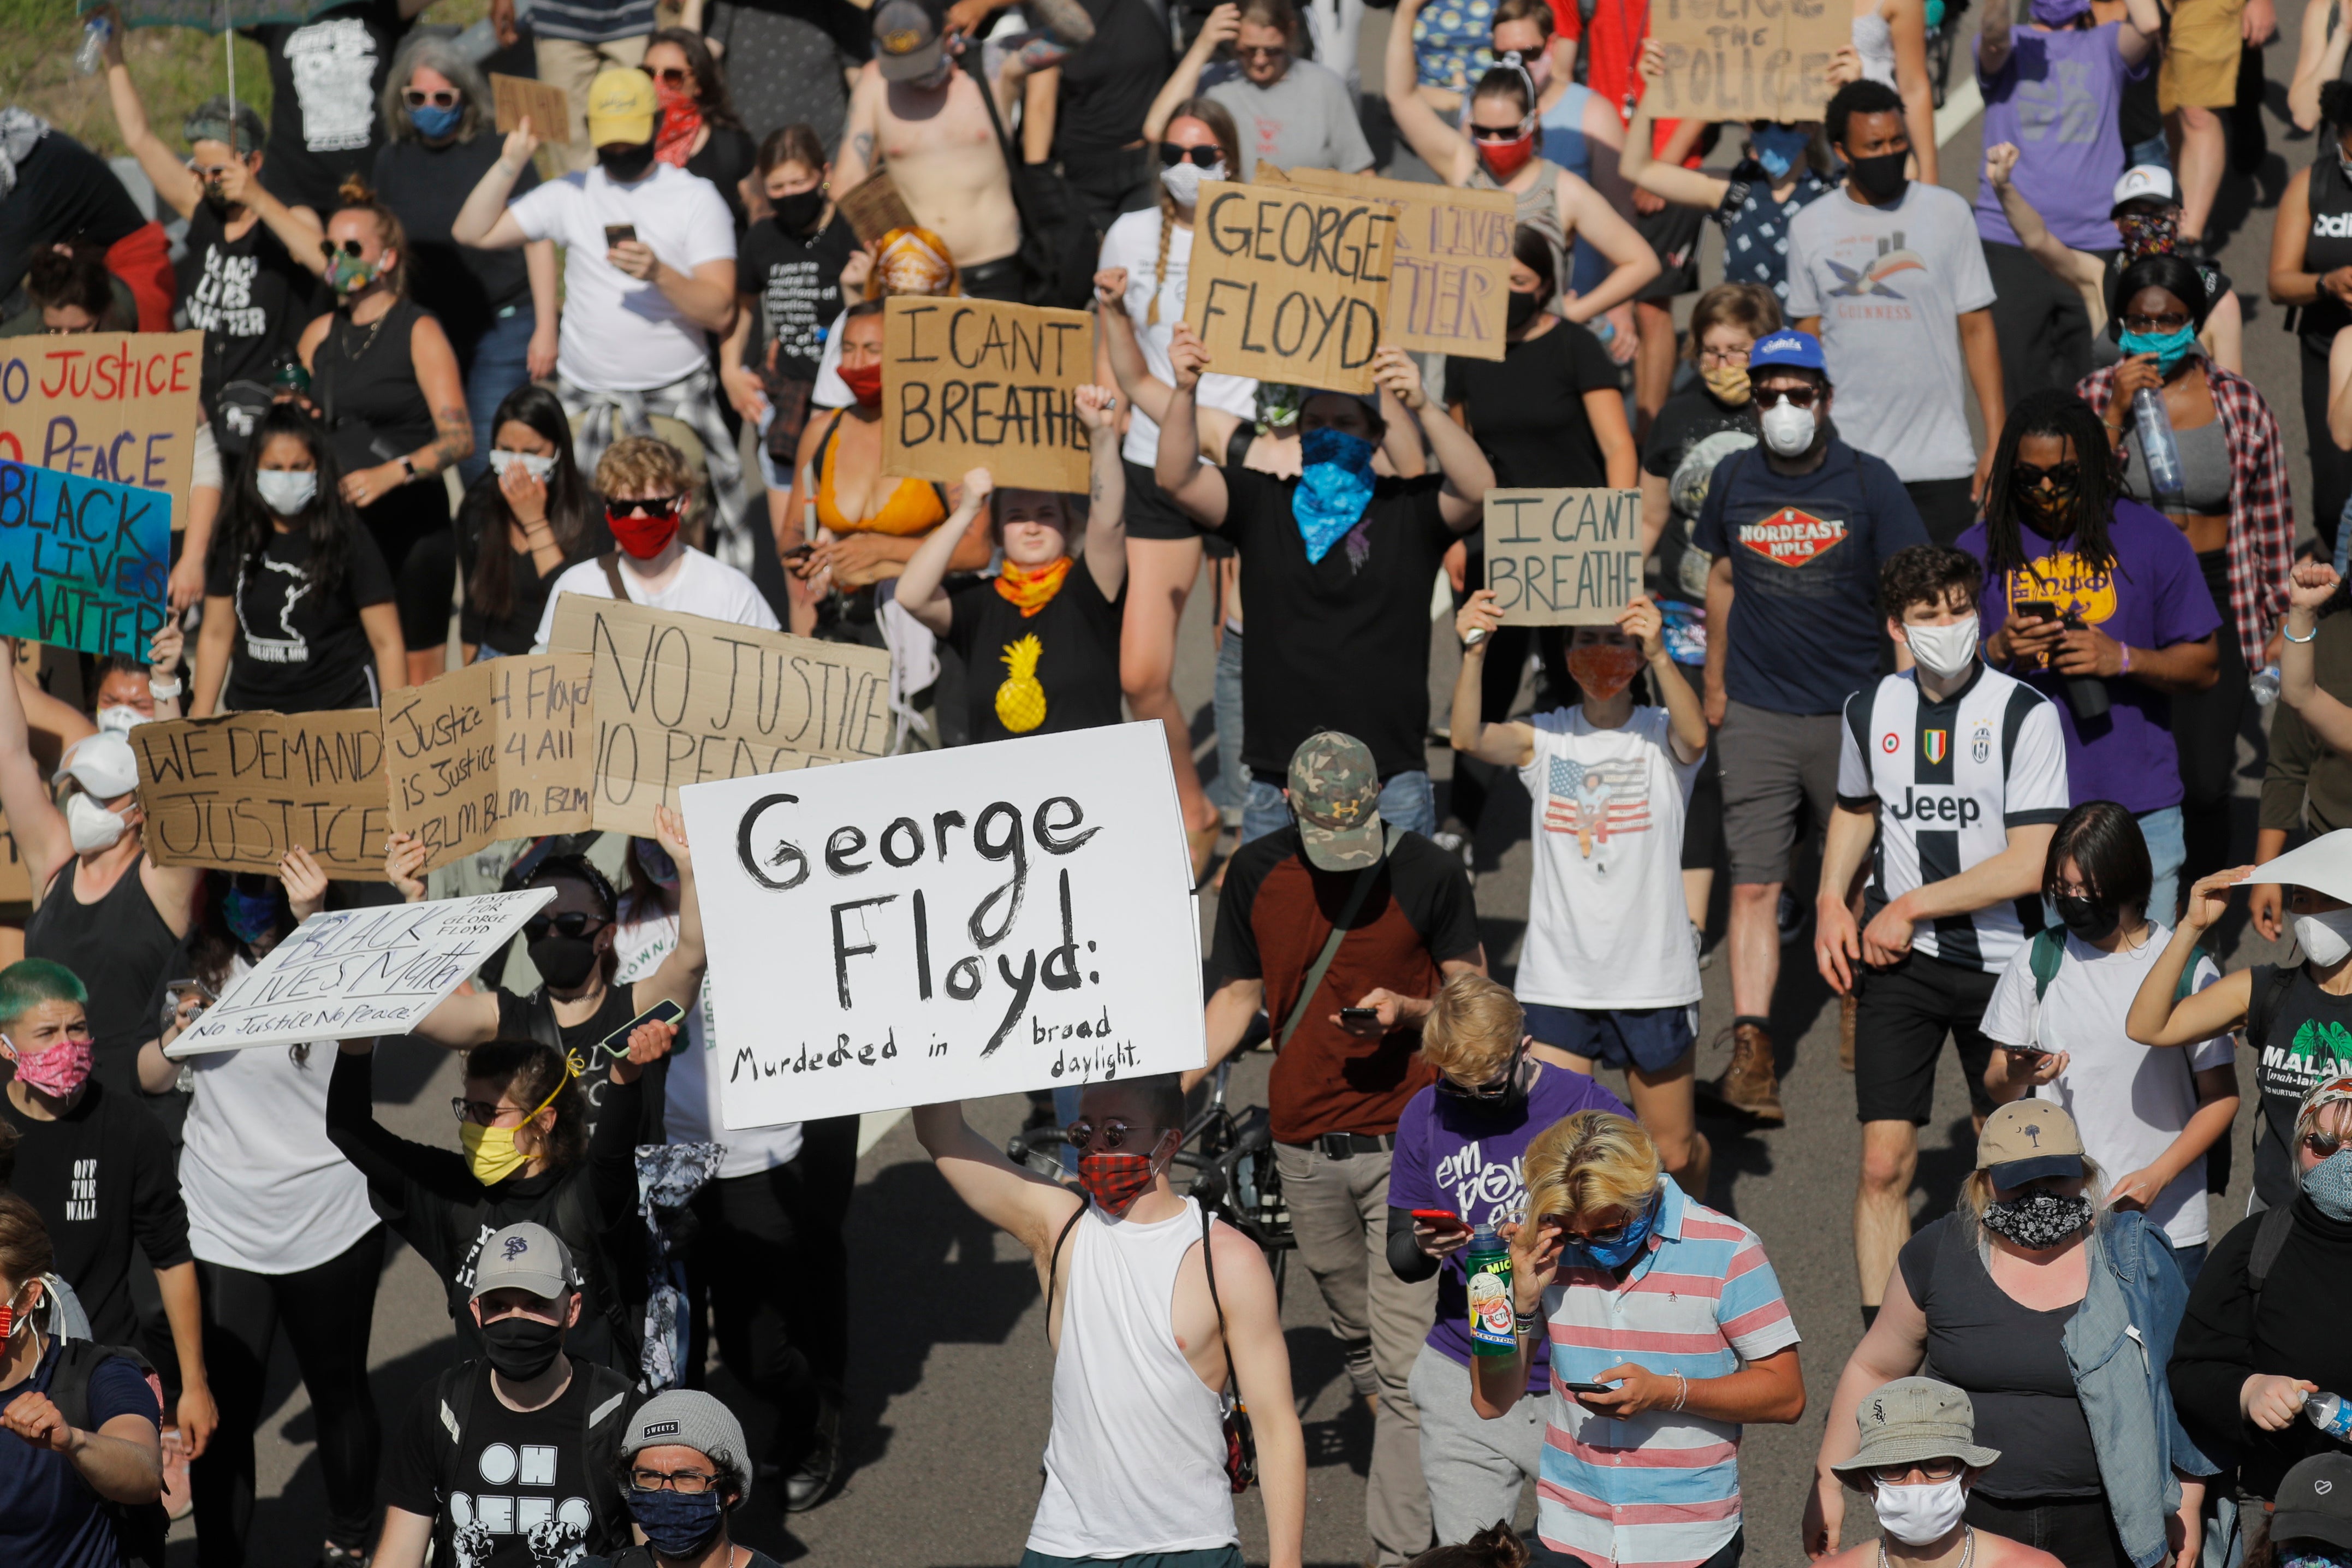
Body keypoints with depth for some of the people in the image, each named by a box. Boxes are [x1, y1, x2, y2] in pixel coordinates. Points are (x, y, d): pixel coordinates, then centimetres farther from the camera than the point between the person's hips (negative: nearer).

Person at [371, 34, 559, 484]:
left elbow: (537, 240, -2)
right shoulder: (392, 162, 7)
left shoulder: (498, 153, -4)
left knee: (488, 456, -9)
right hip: (427, 326, 4)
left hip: (502, 325, -4)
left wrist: (545, 328, -6)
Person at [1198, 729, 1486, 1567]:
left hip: (1407, 1144, -4)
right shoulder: (1254, 873, 3)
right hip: (1305, 1147, 4)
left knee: (1403, 1363, -9)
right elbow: (1240, 993, 11)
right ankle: (1413, 1455, 38)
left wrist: (1406, 1009, -18)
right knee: (1356, 1337, 17)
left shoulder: (1427, 872, -7)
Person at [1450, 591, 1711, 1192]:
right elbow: (1470, 738, -18)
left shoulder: (1662, 737, -2)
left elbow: (1696, 737, -27)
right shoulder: (1544, 738, 1)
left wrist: (1657, 654, -43)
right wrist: (1473, 654, -35)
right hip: (1558, 980, 1)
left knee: (1674, 1152, 11)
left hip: (1653, 979, -1)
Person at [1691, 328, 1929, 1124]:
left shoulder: (1867, 482, -2)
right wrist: (1715, 683, 19)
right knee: (1754, 885, -8)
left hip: (1851, 709, -1)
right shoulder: (1733, 479, 5)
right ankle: (1752, 1056, -14)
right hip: (1756, 713, 1)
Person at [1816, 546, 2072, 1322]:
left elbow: (2030, 864, -15)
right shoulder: (1870, 710, 4)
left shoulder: (2026, 713, -10)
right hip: (1896, 964, 2)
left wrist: (1911, 908, -11)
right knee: (1884, 1165, -7)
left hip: (1999, 960, -2)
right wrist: (1832, 900, 9)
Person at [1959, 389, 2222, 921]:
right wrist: (1997, 651, -16)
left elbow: (2202, 666, 4)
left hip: (2138, 809, 0)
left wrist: (2123, 659, -14)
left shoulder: (2152, 539, 3)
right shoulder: (1980, 548, 5)